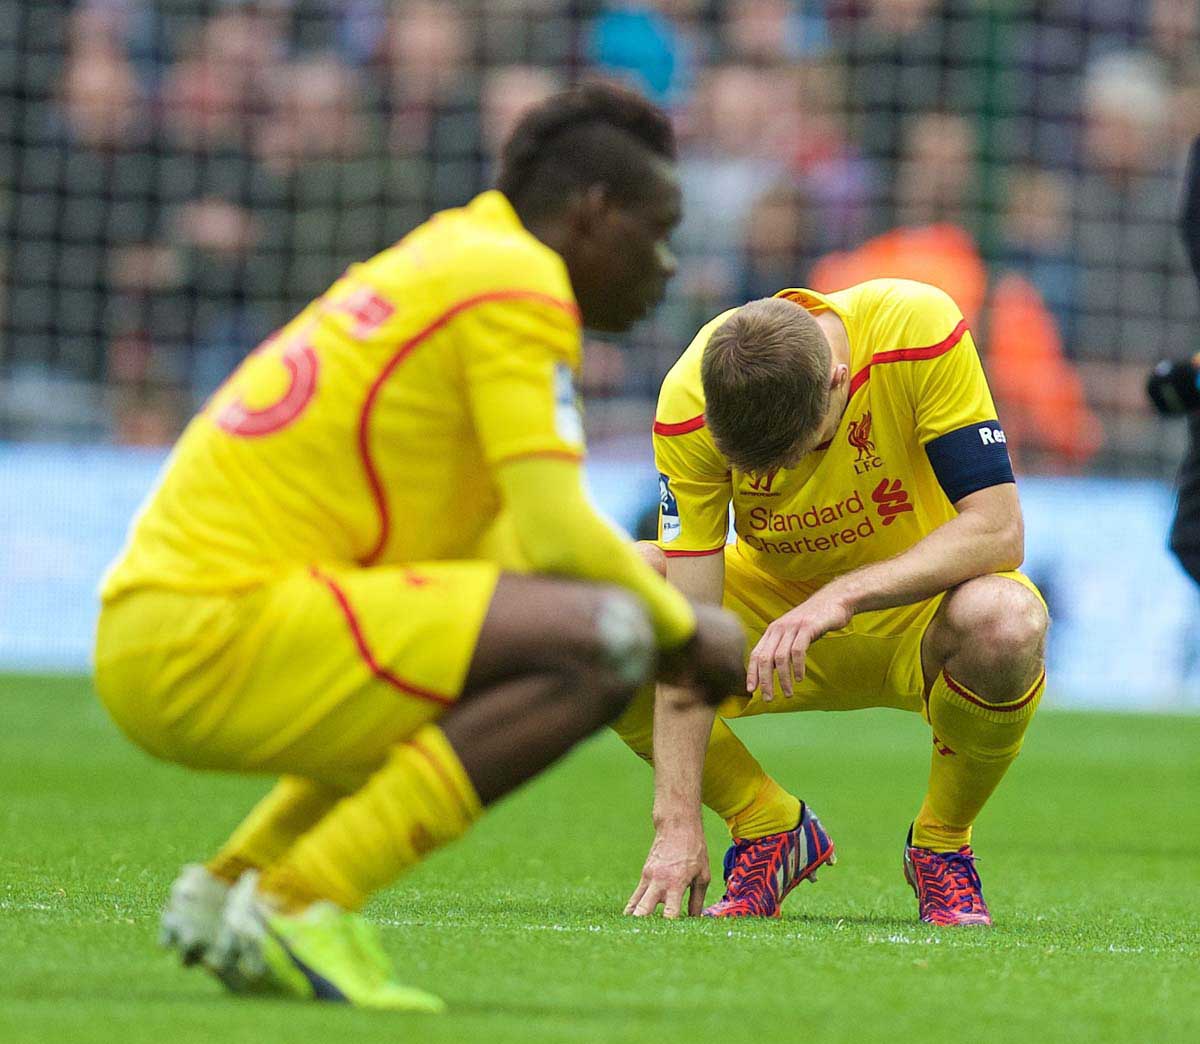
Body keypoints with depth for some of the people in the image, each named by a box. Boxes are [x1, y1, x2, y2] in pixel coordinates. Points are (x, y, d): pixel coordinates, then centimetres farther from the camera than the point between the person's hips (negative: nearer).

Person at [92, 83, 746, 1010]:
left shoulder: (450, 257, 23)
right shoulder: (517, 284, -7)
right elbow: (560, 533, -14)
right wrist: (686, 631, 2)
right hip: (218, 629, -10)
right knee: (600, 640, -19)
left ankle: (231, 884, 15)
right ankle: (301, 904, -18)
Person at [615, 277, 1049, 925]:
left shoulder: (920, 330, -29)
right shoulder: (688, 401, -24)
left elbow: (997, 531, -29)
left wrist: (843, 595, -41)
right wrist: (677, 823, -30)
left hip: (916, 612, -2)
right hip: (775, 602, 2)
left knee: (1004, 622, -38)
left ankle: (941, 847, -6)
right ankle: (769, 828, -1)